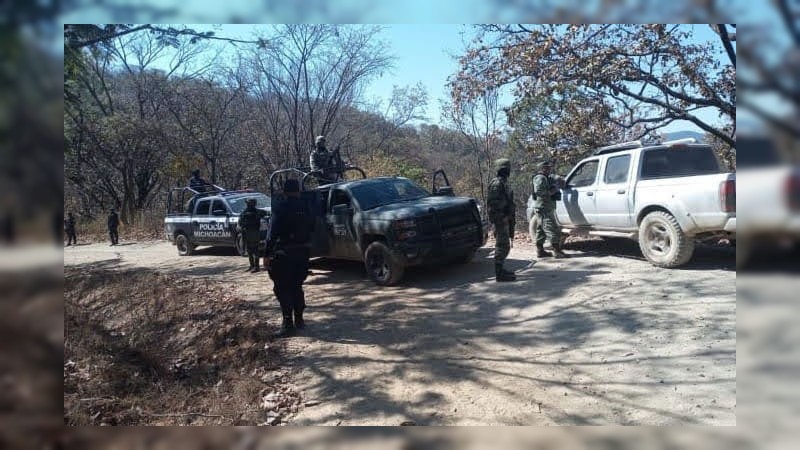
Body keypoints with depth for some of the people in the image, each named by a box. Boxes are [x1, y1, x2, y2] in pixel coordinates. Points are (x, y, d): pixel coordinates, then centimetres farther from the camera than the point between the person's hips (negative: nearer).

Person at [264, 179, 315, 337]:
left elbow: (272, 233, -16)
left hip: (284, 253, -6)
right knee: (297, 286, 18)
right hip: (303, 251, 6)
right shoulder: (306, 208, 5)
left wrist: (267, 254, -14)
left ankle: (288, 324, -3)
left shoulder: (280, 209, -12)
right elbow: (311, 228, 11)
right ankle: (299, 319, 22)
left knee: (283, 289, 0)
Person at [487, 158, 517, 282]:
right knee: (502, 246, -7)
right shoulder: (497, 183, -15)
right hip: (501, 219, -10)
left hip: (506, 218, 10)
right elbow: (493, 203, -22)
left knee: (504, 246, 16)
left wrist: (512, 219, 24)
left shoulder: (503, 182, 16)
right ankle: (499, 274, -3)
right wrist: (498, 219, -23)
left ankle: (500, 270, 25)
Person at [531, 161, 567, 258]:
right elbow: (538, 191, -25)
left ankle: (540, 251, 18)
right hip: (543, 208, -11)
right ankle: (557, 251, -9)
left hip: (542, 208, 11)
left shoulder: (546, 178, 21)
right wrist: (550, 192, -19)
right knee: (552, 229, -10)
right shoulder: (540, 178, -13)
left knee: (541, 230, 13)